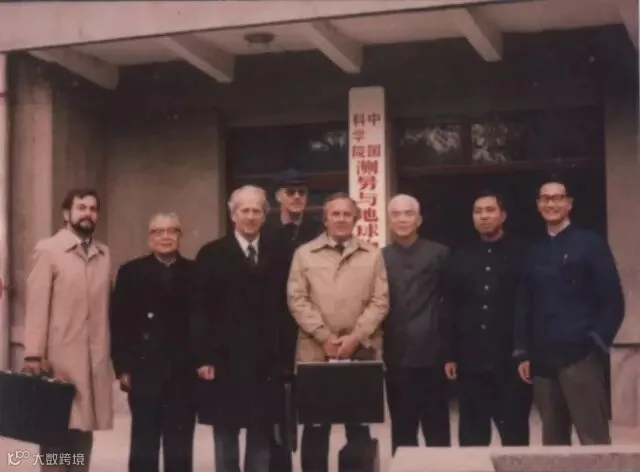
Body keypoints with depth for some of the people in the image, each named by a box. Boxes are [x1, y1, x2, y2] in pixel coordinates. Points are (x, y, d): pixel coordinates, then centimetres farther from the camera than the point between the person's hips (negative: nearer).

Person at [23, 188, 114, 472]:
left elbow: (106, 306, 11)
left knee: (84, 430, 8)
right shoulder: (47, 250, 0)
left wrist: (111, 354, 7)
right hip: (59, 358, -4)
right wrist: (34, 355, -13)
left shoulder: (104, 255, 13)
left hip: (95, 359, 4)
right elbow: (37, 305, -7)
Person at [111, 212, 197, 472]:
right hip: (144, 372, -1)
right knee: (144, 446, 5)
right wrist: (122, 367, -6)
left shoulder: (195, 273, 6)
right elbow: (119, 323, 0)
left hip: (184, 373, 1)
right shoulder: (131, 272, 4)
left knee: (180, 448, 6)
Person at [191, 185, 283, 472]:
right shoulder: (212, 254, 3)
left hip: (266, 361, 2)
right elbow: (201, 311, -2)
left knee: (262, 435, 6)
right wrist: (203, 357, -9)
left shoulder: (276, 255, 8)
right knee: (225, 434, 6)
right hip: (225, 360, -1)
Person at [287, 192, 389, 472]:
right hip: (316, 351, 0)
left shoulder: (372, 255, 8)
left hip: (361, 351, 1)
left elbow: (379, 301, 1)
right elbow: (297, 300, -1)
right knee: (315, 425, 4)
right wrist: (325, 337, -10)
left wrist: (355, 337, -10)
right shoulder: (304, 253, 6)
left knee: (359, 425, 7)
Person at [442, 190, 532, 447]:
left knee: (514, 433, 3)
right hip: (470, 361, 3)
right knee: (472, 436, 7)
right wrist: (450, 355, 4)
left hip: (512, 360, -3)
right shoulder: (460, 259, 11)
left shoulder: (522, 255, 2)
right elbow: (450, 311, 9)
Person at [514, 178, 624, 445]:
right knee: (553, 440, 9)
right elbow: (524, 305, 16)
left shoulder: (590, 244, 2)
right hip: (543, 359, 5)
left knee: (594, 439, -7)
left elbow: (612, 300, -2)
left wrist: (597, 342, -8)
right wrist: (523, 353, 9)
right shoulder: (535, 253, 15)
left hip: (579, 355, -5)